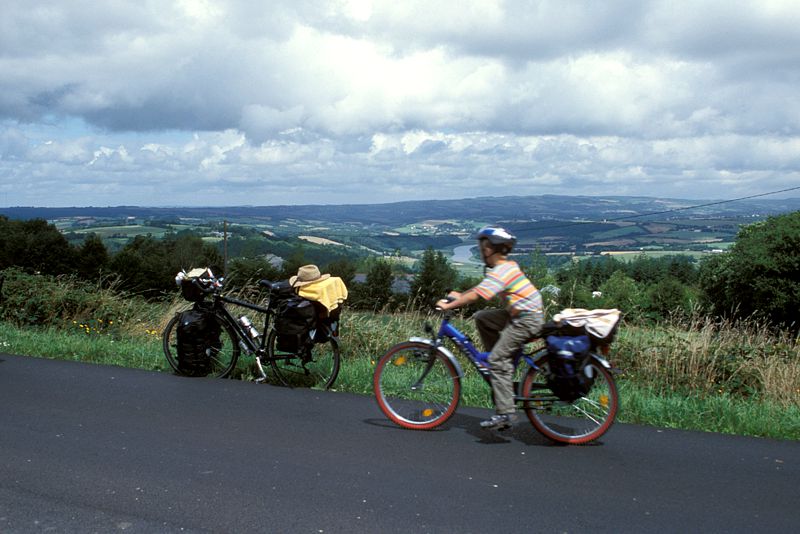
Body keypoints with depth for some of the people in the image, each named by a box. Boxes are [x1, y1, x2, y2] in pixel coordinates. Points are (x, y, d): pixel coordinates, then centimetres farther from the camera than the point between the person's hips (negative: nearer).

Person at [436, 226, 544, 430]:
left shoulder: (500, 272, -19)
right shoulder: (508, 265, 11)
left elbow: (475, 295, -26)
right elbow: (482, 287, 21)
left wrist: (449, 305, -20)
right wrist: (459, 295, 19)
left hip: (526, 319, -10)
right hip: (520, 313, 10)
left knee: (497, 360, -11)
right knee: (481, 318, 14)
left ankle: (505, 414, -11)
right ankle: (503, 371, 15)